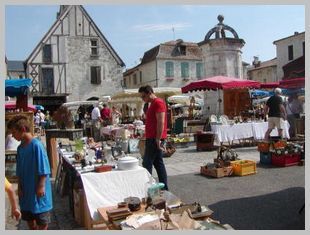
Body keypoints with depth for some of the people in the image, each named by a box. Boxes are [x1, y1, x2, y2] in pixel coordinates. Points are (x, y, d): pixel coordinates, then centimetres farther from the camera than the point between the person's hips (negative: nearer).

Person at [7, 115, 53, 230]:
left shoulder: (36, 145, -18)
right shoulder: (20, 148, 5)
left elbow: (44, 170, -18)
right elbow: (19, 171, 10)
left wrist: (41, 186, -18)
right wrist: (19, 187, 6)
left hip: (38, 190, -7)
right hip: (26, 190, 7)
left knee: (42, 220, 6)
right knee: (29, 218, 19)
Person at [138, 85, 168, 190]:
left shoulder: (158, 102, -11)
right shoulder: (153, 104, 19)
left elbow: (161, 122, -19)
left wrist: (158, 139, -21)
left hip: (154, 139, -10)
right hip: (152, 138, 10)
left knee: (147, 164, -7)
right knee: (158, 163, 11)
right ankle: (164, 188, 17)